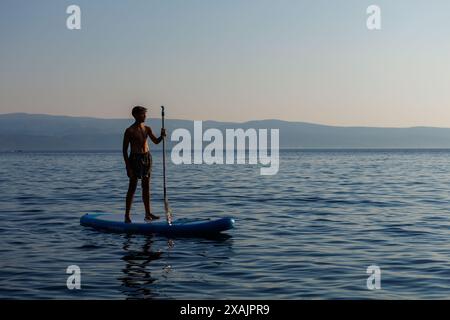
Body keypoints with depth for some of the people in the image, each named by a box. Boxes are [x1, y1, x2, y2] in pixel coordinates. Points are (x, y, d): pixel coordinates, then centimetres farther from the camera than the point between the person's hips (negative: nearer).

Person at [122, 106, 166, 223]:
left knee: (146, 187, 10)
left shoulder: (147, 129, 9)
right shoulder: (130, 131, -8)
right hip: (135, 158, -6)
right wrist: (128, 167, -13)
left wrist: (162, 136, -17)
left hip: (147, 157, 6)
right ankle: (127, 216, 0)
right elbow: (124, 150, -8)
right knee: (132, 187, -4)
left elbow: (156, 141, 5)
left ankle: (148, 213, 17)